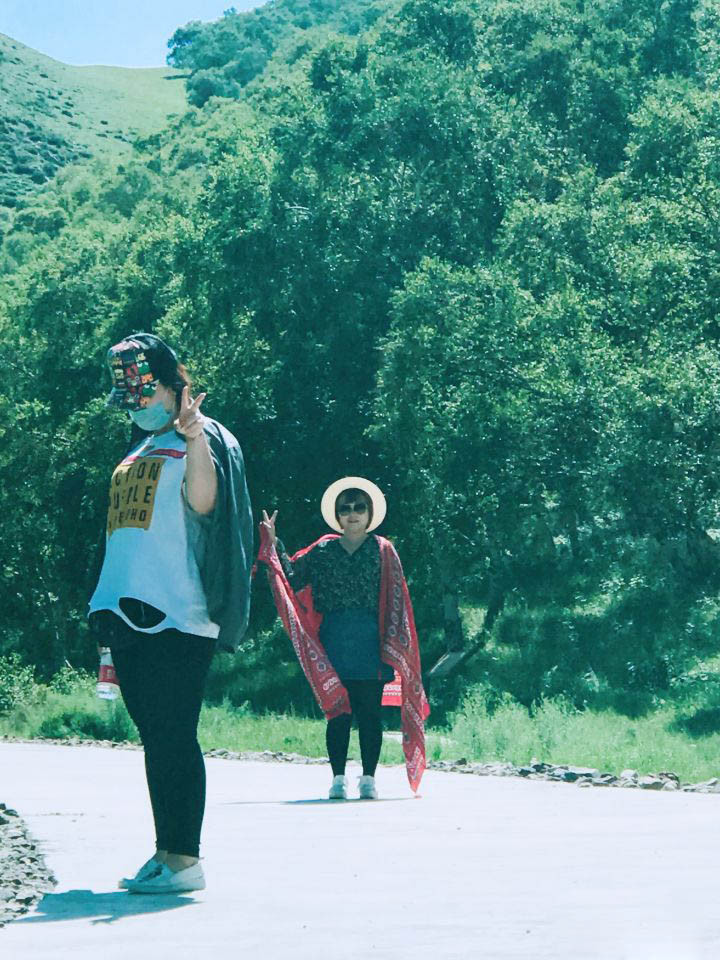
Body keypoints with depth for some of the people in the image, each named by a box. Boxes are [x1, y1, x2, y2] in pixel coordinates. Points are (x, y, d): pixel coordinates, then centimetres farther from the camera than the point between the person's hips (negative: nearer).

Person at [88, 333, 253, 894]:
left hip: (178, 616, -8)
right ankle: (166, 853, 14)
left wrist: (194, 437, -34)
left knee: (174, 736, -10)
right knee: (154, 736, 10)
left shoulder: (201, 442, -1)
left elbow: (202, 500, -21)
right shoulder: (137, 452, 23)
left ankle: (184, 858, -8)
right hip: (130, 612, 8)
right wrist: (108, 611, 21)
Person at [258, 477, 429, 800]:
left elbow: (395, 601, 3)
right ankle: (338, 778, 6)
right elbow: (294, 579, 4)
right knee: (338, 711, 1)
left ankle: (368, 778, 4)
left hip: (369, 643, -1)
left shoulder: (382, 551, 7)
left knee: (369, 711, -1)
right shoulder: (323, 550, 12)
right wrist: (274, 544, -3)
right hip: (333, 643, 1)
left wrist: (391, 649, -5)